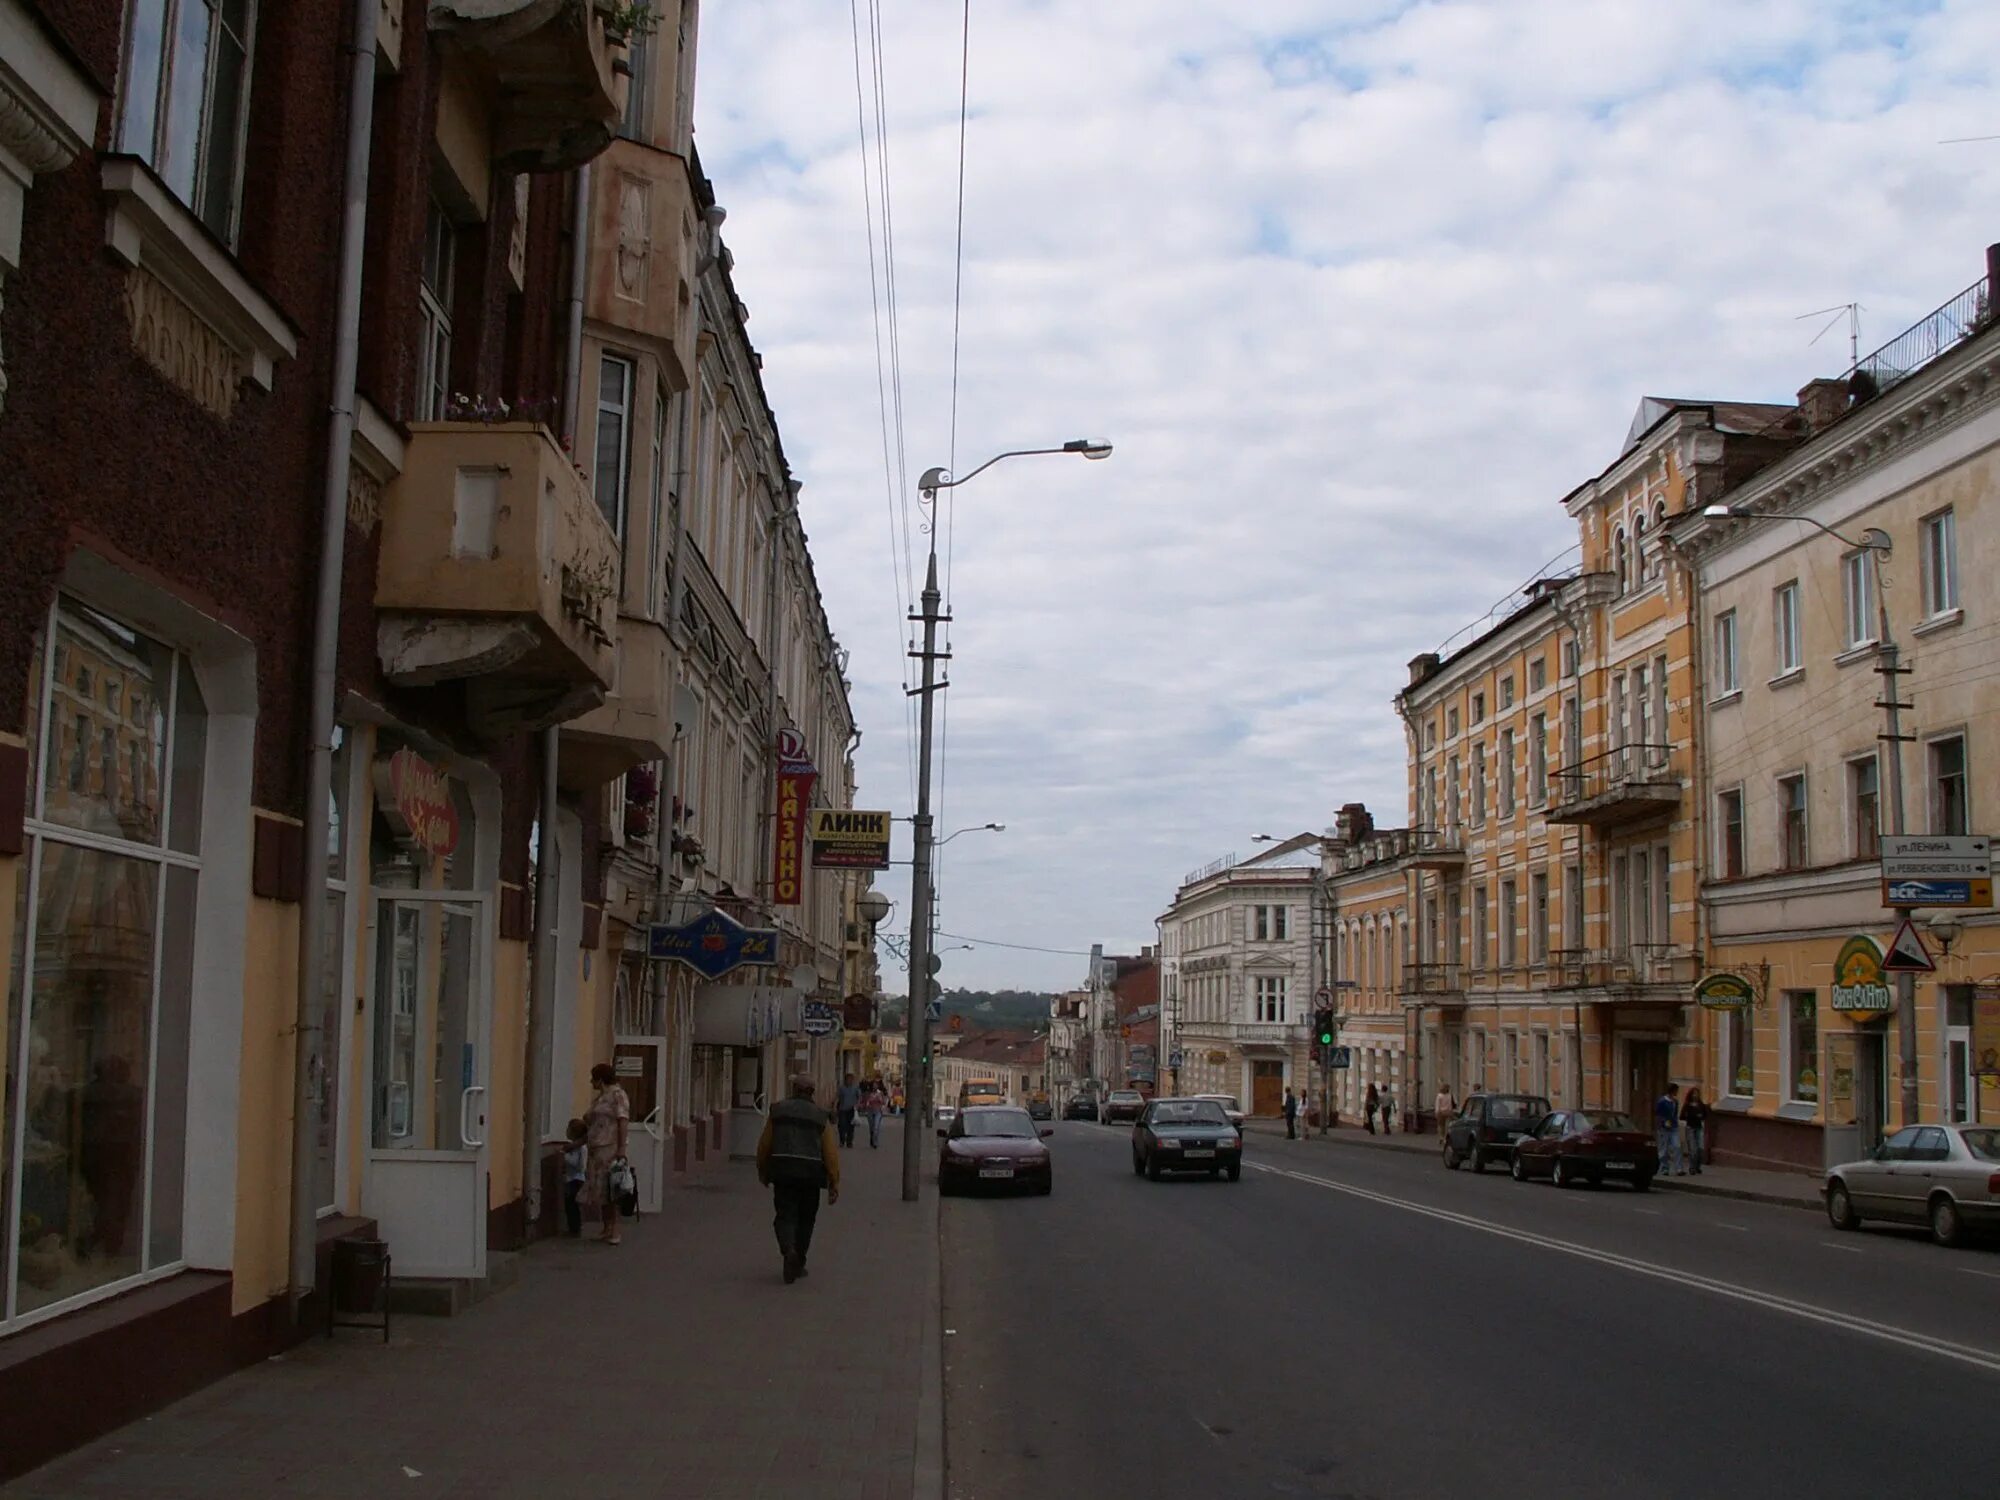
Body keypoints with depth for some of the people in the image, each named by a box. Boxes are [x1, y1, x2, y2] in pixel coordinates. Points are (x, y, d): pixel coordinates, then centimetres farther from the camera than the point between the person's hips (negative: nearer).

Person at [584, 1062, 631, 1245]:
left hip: (610, 1148, -9)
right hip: (596, 1150, 9)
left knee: (609, 1190, -10)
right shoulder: (597, 1099, 22)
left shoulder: (617, 1095, -4)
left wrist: (621, 1148, -20)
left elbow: (623, 1121, -13)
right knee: (599, 1191, 6)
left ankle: (614, 1232, -8)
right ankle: (606, 1230, 11)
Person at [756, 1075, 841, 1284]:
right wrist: (834, 1183, 0)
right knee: (805, 1219, 14)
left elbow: (764, 1144, 7)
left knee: (785, 1215, 1)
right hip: (810, 1172, 0)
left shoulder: (778, 1110, 5)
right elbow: (831, 1152, -2)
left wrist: (762, 1170, 21)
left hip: (782, 1170, 0)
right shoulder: (820, 1116, 3)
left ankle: (789, 1251, -26)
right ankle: (798, 1264, 19)